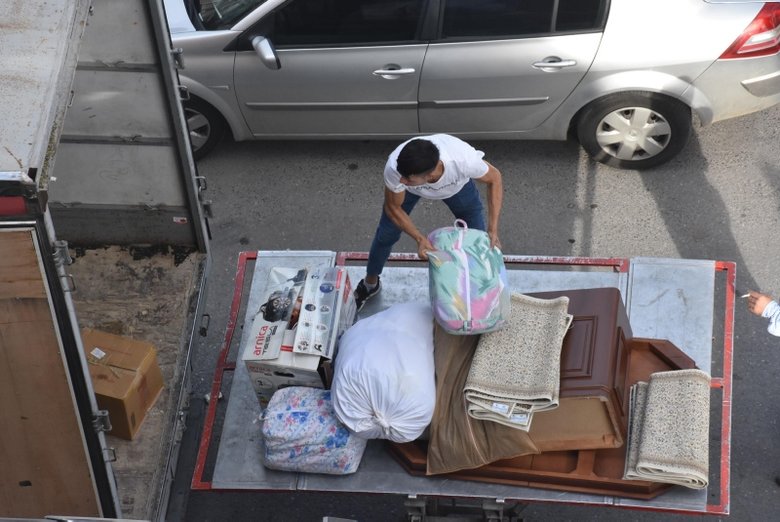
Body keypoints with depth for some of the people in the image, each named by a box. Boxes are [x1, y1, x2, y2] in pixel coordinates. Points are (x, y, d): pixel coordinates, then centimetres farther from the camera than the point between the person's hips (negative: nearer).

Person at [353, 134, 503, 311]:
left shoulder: (464, 160, -47)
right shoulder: (394, 168, -44)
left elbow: (494, 178, -24)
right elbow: (393, 208, -23)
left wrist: (493, 230, -31)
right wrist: (420, 238, -35)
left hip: (457, 183, 0)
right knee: (386, 235, 10)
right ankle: (370, 283, 40)